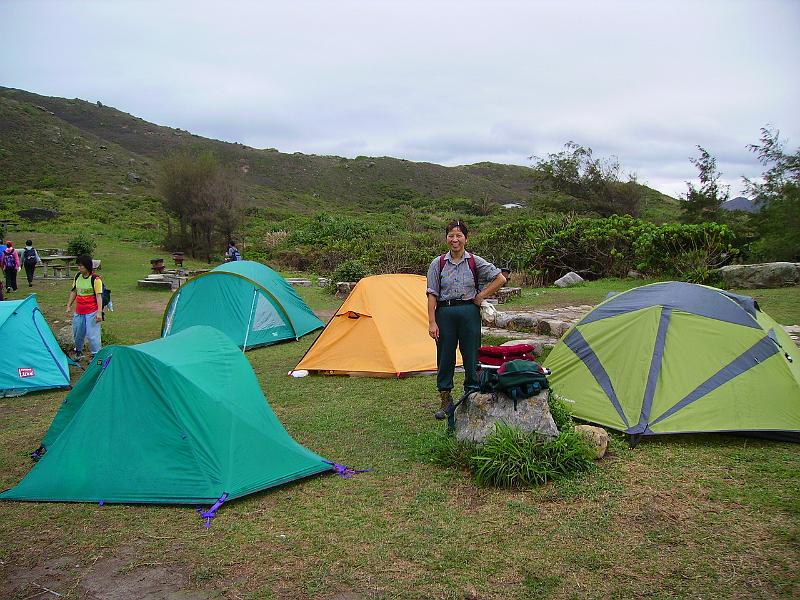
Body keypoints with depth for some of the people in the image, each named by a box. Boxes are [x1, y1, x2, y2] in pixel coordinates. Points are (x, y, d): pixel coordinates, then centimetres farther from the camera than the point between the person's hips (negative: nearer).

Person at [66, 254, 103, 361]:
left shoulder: (95, 279, -14)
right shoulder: (78, 276, 5)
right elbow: (73, 292, 17)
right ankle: (78, 351, 35)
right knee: (77, 332, 16)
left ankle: (95, 354, 8)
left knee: (92, 333, -5)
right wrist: (69, 305, 15)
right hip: (79, 311, 7)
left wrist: (99, 312, -20)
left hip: (91, 312, -6)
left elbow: (99, 296, -15)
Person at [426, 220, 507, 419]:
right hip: (445, 312, 1)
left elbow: (500, 279, 3)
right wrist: (432, 322, -7)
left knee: (471, 356, 4)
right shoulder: (438, 264, 1)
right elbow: (432, 295, -1)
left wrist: (481, 296, -3)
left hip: (469, 312, 0)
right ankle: (445, 401, 18)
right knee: (445, 357, 6)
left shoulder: (475, 262, 0)